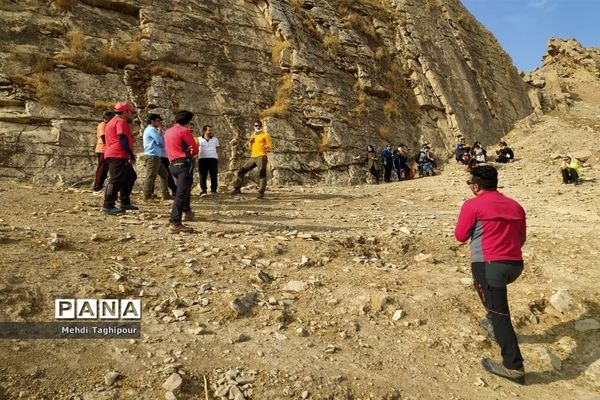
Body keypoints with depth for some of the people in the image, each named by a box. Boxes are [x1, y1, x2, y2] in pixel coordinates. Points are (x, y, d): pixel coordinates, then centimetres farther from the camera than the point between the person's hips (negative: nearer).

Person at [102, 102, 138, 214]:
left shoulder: (112, 122, 25)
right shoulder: (121, 121, -8)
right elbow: (122, 139, -19)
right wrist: (131, 154, -20)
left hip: (112, 155, 11)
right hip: (118, 156, -11)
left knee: (130, 176, 16)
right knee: (116, 180, -10)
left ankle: (125, 202, 20)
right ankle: (108, 206, -8)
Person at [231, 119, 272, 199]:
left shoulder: (265, 135, 2)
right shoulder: (253, 136, 21)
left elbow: (270, 147, -2)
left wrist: (268, 148, -23)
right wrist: (250, 142, 4)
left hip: (261, 157, -7)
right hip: (252, 157, 7)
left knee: (261, 174, -14)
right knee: (241, 171, 8)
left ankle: (261, 193, -14)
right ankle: (237, 189, 18)